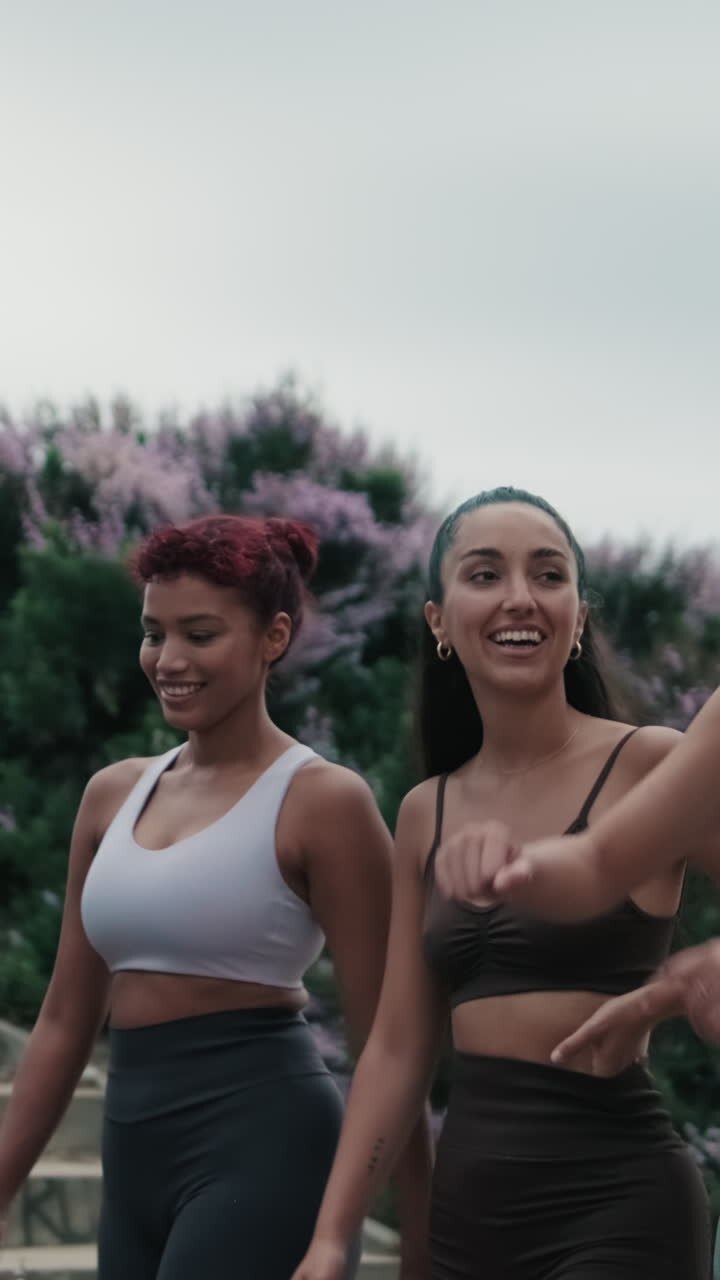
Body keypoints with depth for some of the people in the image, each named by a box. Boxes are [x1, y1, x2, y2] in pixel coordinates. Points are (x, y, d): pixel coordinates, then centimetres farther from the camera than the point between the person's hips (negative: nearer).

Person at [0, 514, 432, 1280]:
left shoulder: (321, 802, -6)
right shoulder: (113, 795, 13)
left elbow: (384, 1041, -6)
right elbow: (65, 1020, 16)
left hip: (262, 1142, -7)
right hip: (134, 1157, 7)